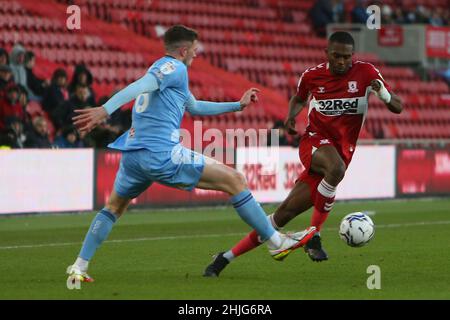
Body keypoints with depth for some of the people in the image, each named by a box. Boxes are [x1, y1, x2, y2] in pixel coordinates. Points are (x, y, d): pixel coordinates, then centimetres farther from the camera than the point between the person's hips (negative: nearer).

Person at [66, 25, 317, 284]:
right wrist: (105, 110, -36)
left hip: (133, 155, 9)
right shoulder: (174, 67, -3)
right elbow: (141, 86, -21)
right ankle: (277, 243, 0)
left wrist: (238, 105, 43)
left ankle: (79, 268, 17)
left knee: (114, 208, 29)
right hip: (161, 153, -9)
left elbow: (194, 107, 40)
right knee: (234, 180, -2)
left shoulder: (167, 70, 27)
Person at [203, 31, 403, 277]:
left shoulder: (365, 73, -4)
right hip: (314, 141, -1)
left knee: (285, 213, -4)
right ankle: (314, 236, -25)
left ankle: (226, 258, 6)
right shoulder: (312, 75, 1)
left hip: (342, 152, 1)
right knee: (336, 167, -39)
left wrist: (383, 93, -27)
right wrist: (291, 116, 1)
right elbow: (299, 98, 23)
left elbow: (397, 108, -5)